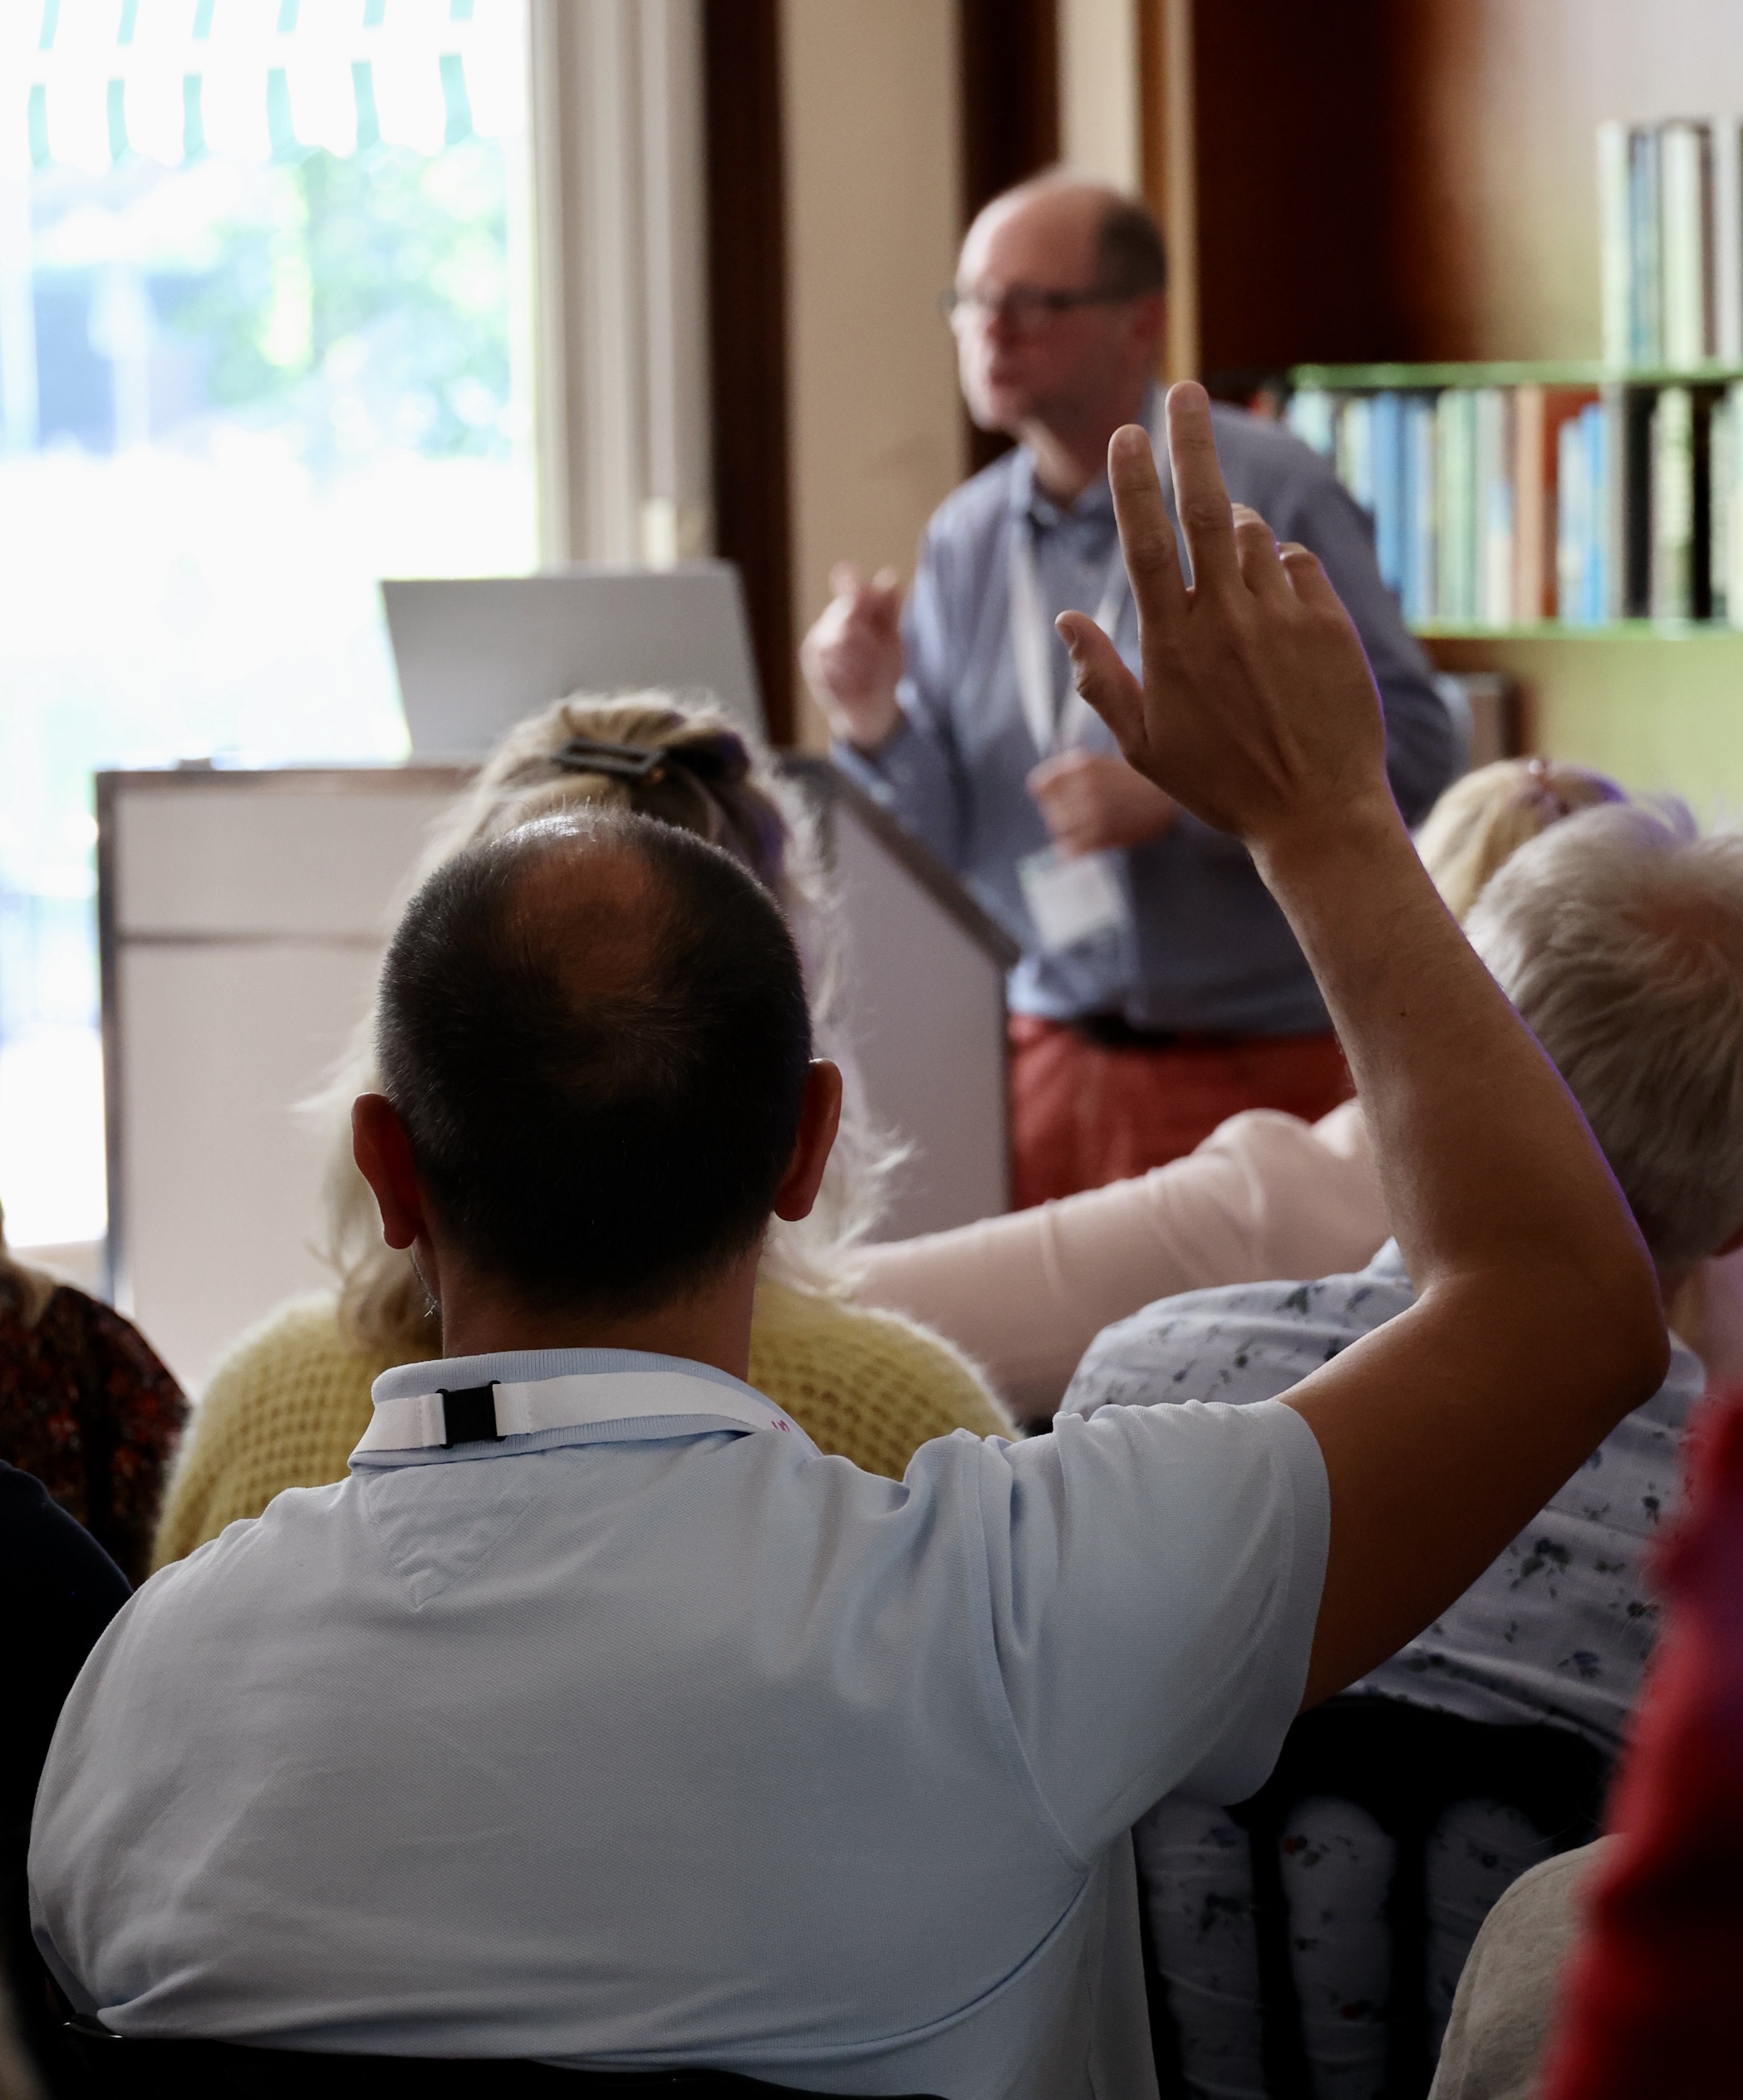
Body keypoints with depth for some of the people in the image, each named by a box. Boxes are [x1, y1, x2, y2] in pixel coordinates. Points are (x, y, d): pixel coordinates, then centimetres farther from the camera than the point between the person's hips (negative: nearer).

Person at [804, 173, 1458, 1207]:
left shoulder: (1265, 492, -6)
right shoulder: (964, 539, 10)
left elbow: (1409, 746, -13)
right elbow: (942, 845, 11)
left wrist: (1179, 794, -20)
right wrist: (877, 726, -8)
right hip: (1052, 1063, 4)